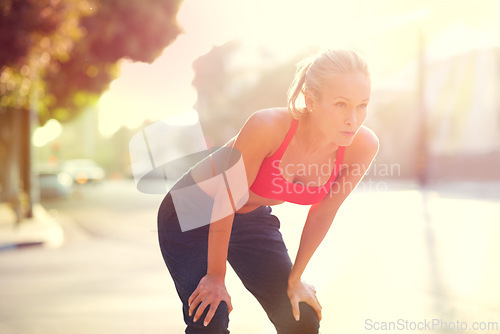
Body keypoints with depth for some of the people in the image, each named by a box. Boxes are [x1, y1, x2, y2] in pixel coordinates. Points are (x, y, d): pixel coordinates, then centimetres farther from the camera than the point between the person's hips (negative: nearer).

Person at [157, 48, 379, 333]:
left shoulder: (363, 146, -23)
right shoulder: (268, 126, -37)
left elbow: (322, 213, -8)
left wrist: (294, 279, 2)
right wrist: (216, 276, -14)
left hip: (254, 218, 5)